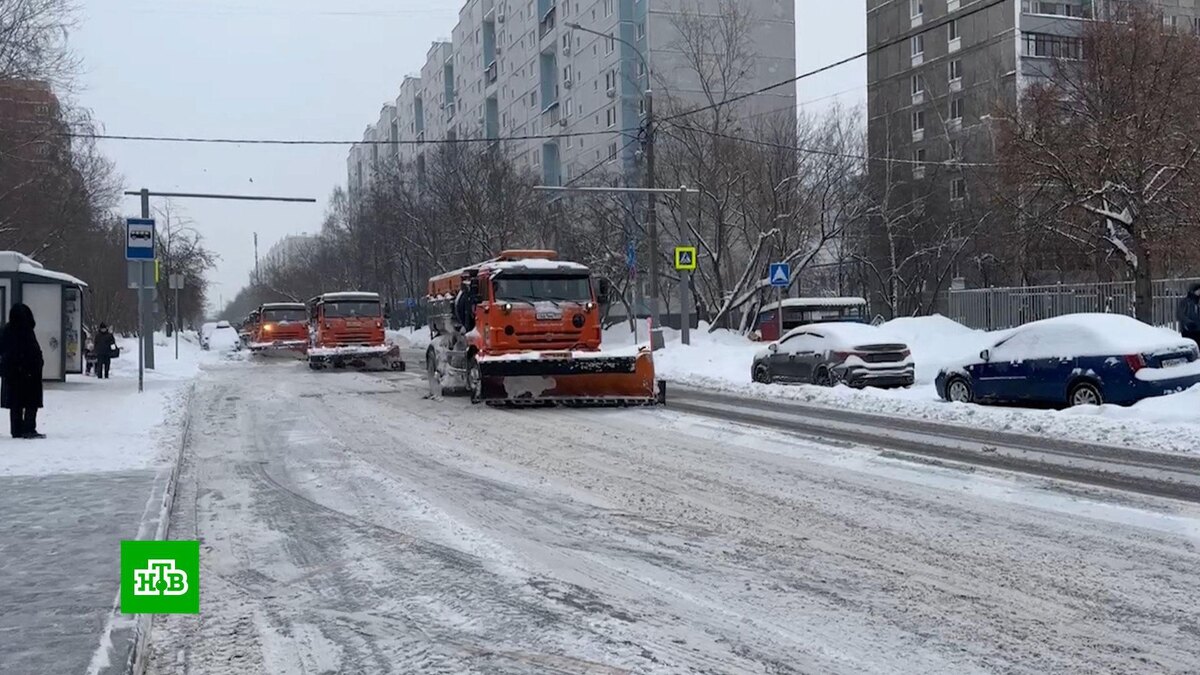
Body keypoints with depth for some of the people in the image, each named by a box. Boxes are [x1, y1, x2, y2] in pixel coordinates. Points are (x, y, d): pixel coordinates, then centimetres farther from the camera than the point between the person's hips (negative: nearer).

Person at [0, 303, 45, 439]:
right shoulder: (26, 332, -16)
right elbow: (34, 353, -17)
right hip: (27, 372, -7)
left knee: (15, 404, 11)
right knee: (32, 402, 0)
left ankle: (16, 430, 14)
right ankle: (29, 429, -5)